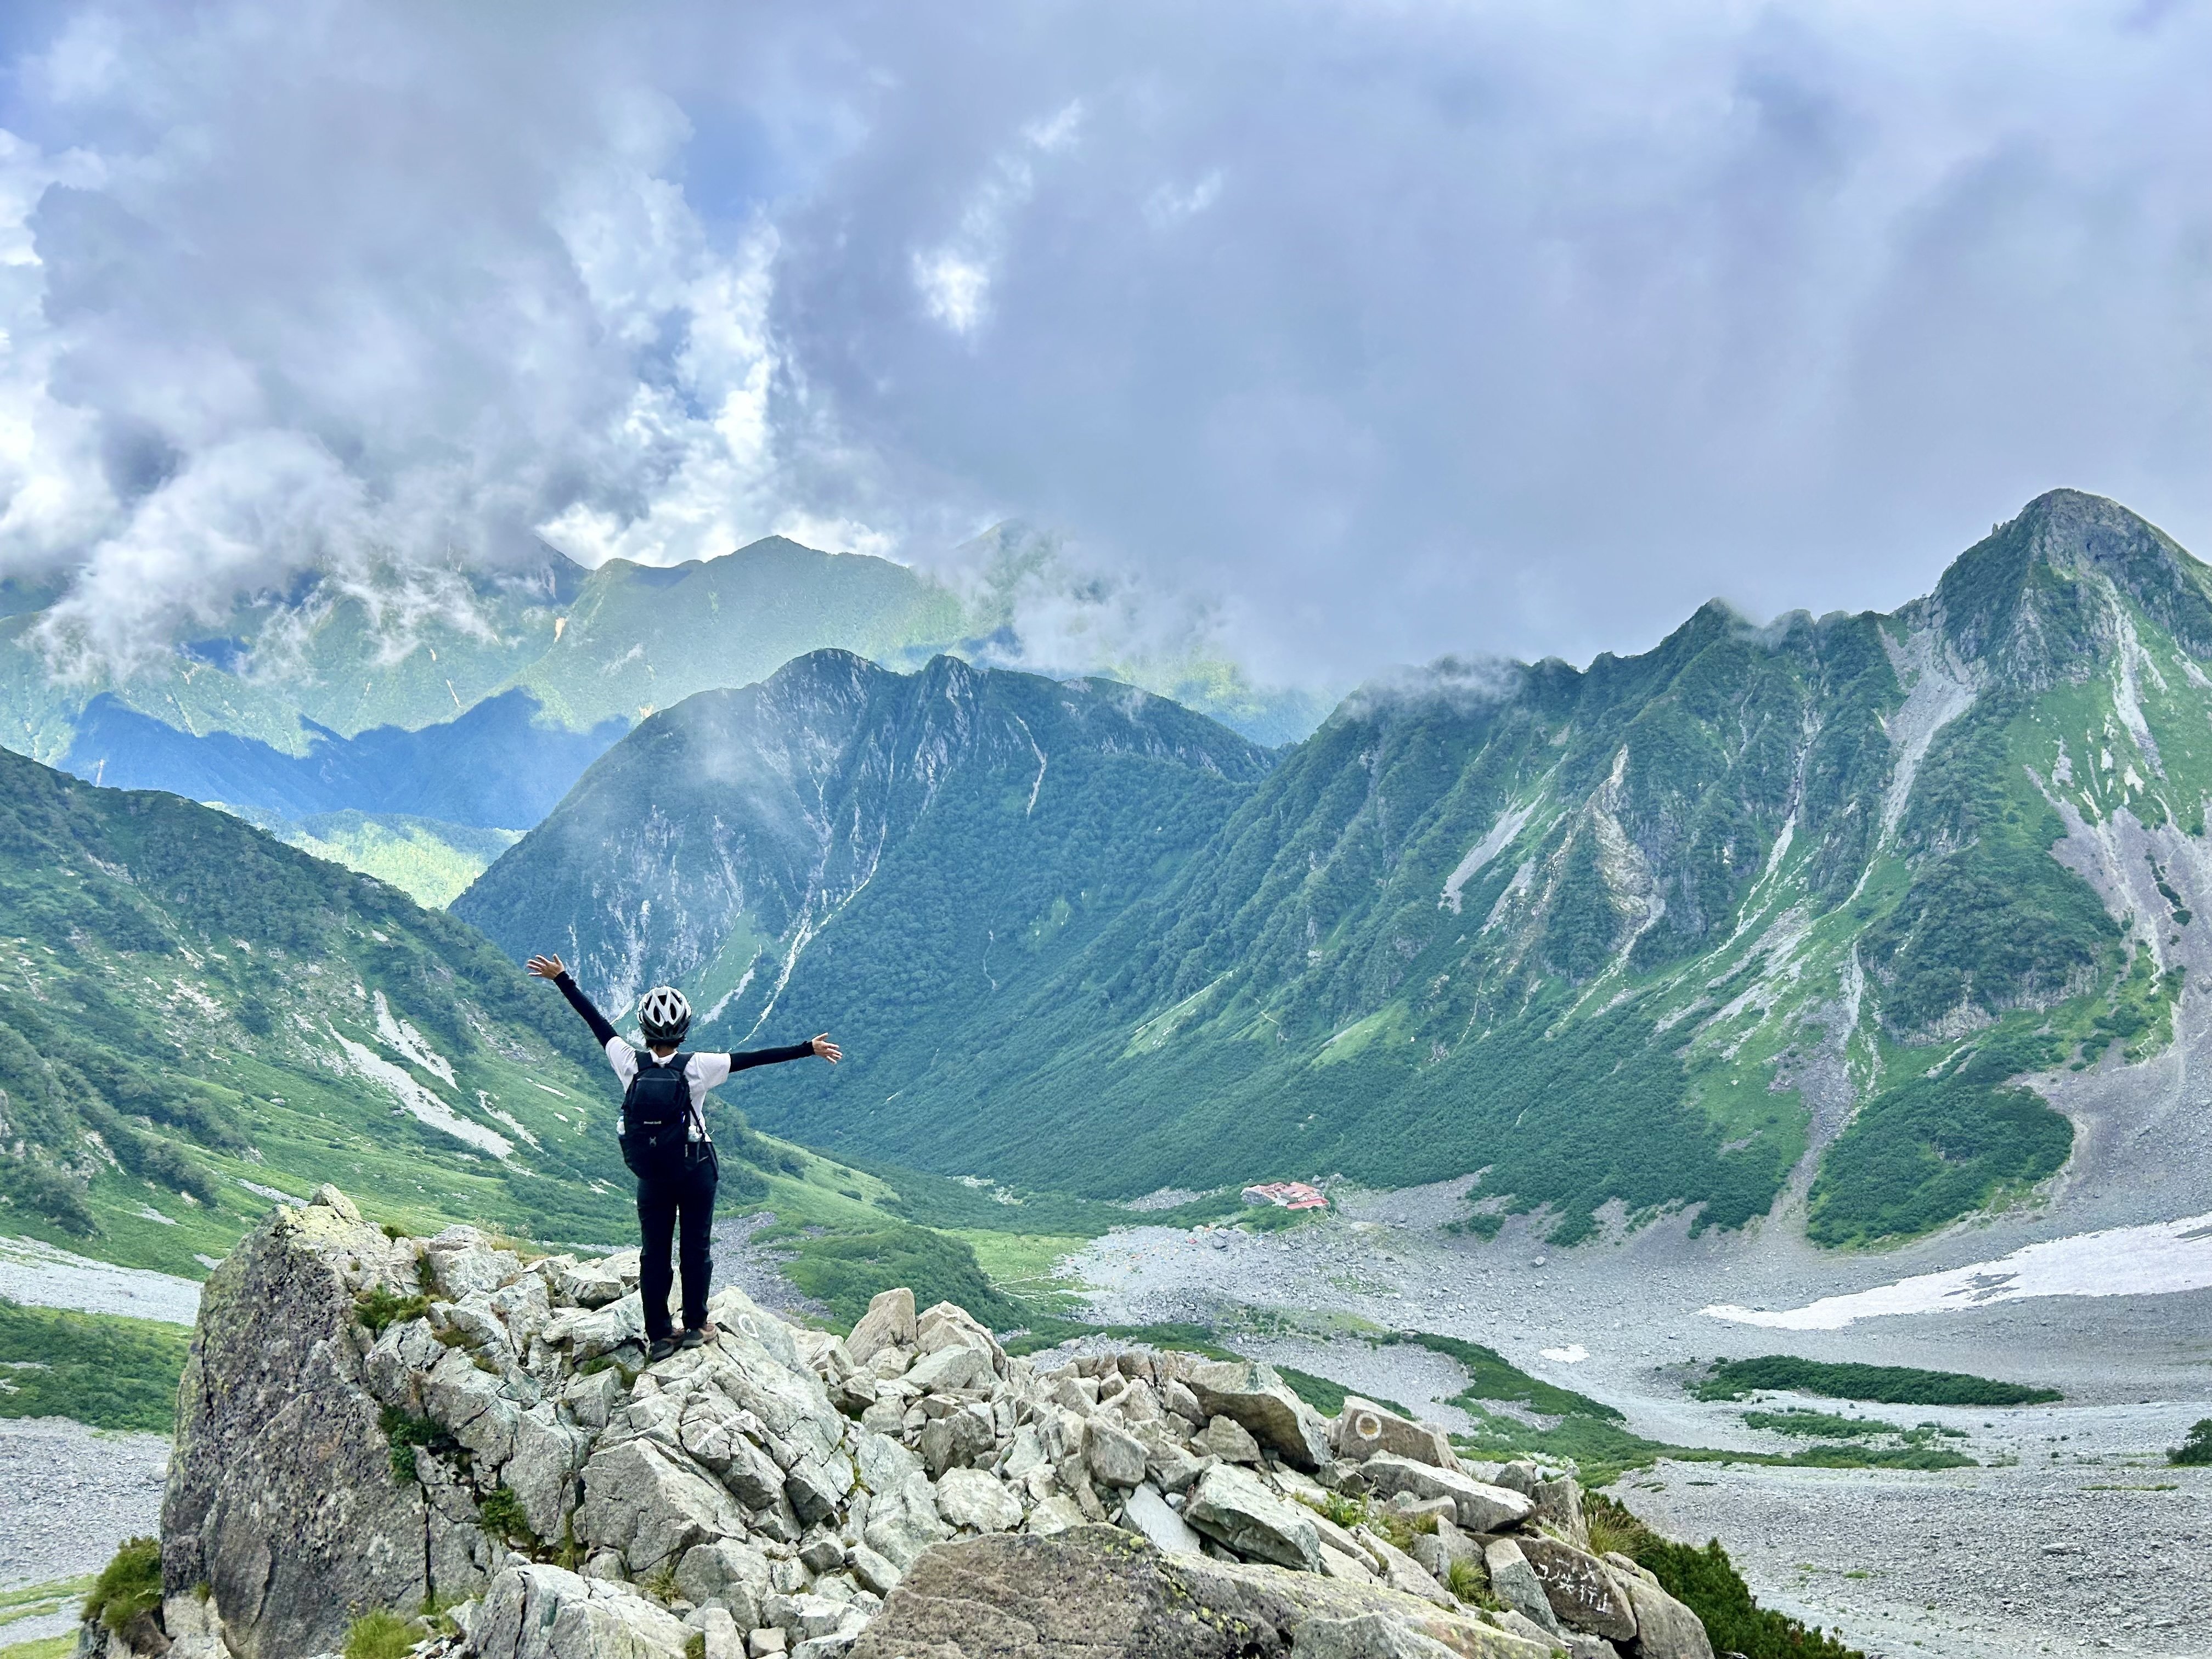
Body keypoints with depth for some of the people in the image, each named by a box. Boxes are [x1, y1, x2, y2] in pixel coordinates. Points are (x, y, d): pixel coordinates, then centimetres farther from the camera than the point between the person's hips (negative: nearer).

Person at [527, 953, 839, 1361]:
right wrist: (808, 1049, -17)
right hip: (696, 1174, -2)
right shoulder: (695, 1068, -21)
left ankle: (659, 1335, 18)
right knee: (695, 1248, 12)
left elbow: (594, 1019, -5)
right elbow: (754, 1058, -20)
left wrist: (561, 979, 4)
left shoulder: (630, 1064, -15)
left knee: (654, 1253, 11)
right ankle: (696, 1325, 21)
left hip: (650, 1176, 2)